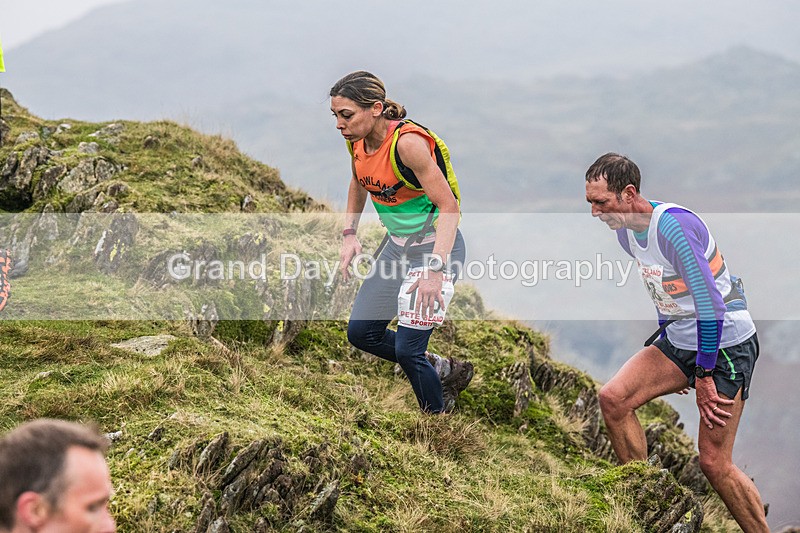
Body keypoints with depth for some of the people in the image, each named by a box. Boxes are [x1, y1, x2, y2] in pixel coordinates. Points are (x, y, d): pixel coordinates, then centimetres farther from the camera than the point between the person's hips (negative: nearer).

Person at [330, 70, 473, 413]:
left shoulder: (407, 142, -27)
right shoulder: (357, 141, -3)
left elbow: (449, 206, -27)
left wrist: (435, 270, -34)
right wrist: (349, 234, 9)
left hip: (436, 245, -9)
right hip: (397, 244, 9)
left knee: (407, 349, -11)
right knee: (361, 333, 11)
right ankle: (444, 370, 28)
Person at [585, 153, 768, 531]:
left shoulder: (674, 226, -24)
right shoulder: (626, 230, 3)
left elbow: (710, 305, -24)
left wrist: (703, 377, -19)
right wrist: (666, 343, 19)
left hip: (726, 344, -8)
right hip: (679, 341, 8)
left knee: (714, 463, -10)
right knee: (613, 398, -9)